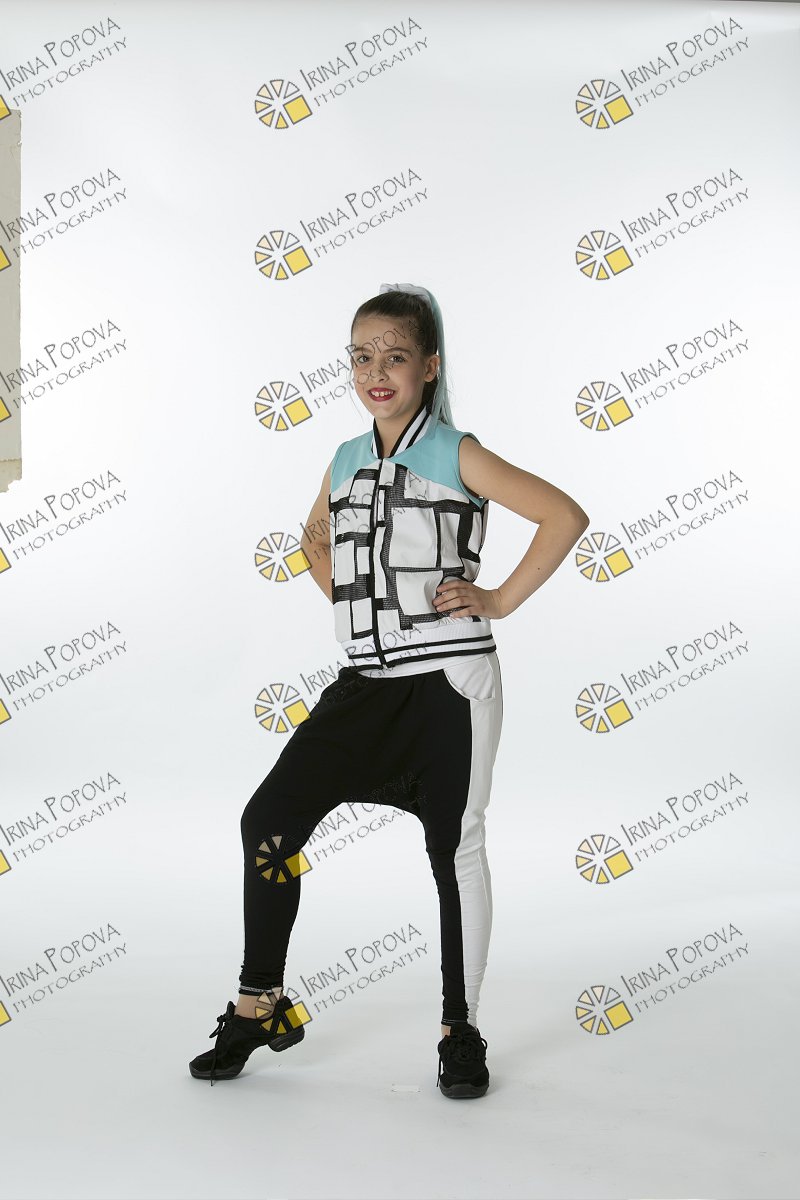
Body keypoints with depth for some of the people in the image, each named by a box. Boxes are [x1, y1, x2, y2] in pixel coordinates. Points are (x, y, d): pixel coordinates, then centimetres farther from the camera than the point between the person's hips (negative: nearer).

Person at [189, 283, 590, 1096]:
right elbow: (315, 536, 31)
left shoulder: (457, 456, -5)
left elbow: (566, 515, -10)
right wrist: (350, 600, 14)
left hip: (449, 681, -5)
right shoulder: (346, 460, 12)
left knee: (455, 847, 4)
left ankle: (460, 1029, 21)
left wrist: (502, 600, -10)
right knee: (269, 819, -3)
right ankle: (261, 1005, 14)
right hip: (368, 681, 5)